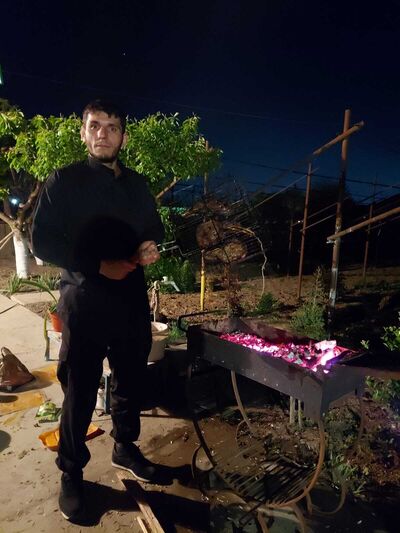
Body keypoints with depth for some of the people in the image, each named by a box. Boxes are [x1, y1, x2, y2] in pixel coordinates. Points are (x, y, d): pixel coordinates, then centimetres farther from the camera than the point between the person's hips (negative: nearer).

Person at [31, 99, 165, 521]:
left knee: (131, 380, 16)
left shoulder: (137, 185, 11)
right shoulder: (64, 181, -2)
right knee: (80, 389, 7)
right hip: (84, 301, -4)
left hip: (132, 299, 5)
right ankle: (71, 472, 29)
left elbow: (154, 231, 18)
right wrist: (98, 265, -17)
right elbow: (43, 242, -8)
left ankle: (125, 447, 41)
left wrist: (150, 248, -5)